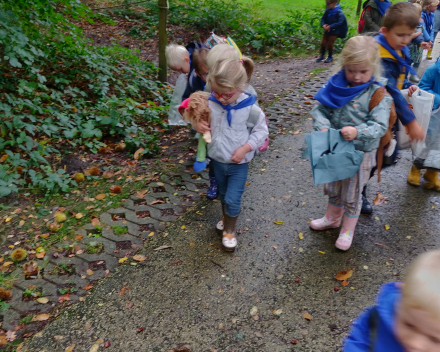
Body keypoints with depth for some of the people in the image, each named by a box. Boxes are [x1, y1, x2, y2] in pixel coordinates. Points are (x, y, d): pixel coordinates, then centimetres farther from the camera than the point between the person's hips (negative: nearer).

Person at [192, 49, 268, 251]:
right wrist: (198, 125, -21)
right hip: (217, 160, 4)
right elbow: (201, 119, 4)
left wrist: (246, 148, -21)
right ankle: (226, 217, 50)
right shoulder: (211, 103, -13)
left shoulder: (250, 108, -20)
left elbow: (261, 131, -9)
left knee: (233, 198, -1)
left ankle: (229, 230, 22)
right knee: (223, 194, 23)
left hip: (239, 163, -3)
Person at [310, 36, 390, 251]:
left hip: (359, 152, -4)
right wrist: (322, 126, -24)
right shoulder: (336, 86, -8)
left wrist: (357, 132, -39)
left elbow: (379, 126, -22)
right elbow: (319, 109, -4)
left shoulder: (377, 94, -18)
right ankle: (332, 218, 49)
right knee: (332, 187, 24)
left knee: (352, 194, 14)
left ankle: (348, 229, 36)